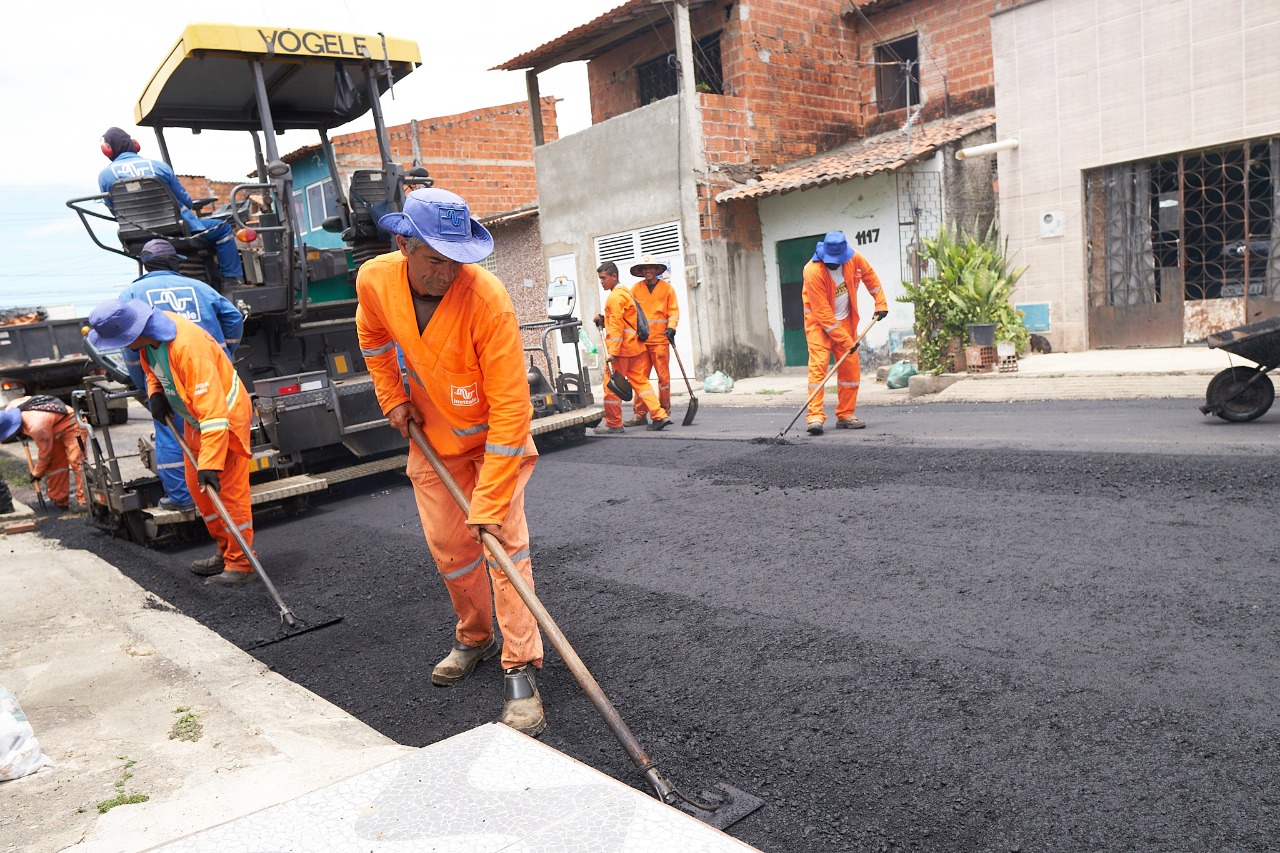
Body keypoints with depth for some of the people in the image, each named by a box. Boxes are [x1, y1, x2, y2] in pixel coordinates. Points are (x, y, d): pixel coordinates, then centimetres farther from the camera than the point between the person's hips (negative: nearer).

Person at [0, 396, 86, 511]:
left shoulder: (37, 427, -38)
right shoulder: (10, 409, -16)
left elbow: (45, 451, -21)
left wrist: (37, 473, -3)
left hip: (71, 425, -10)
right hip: (55, 428, 10)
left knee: (76, 461, -19)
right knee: (54, 465, 7)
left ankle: (84, 500, -21)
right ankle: (60, 501, 14)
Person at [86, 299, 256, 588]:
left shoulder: (188, 347, -35)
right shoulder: (148, 334, -8)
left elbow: (213, 410, -37)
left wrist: (211, 464, -39)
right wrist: (155, 393, -3)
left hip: (224, 416, -10)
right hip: (196, 419, 10)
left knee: (229, 491, -6)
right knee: (198, 488, 15)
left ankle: (241, 564, 4)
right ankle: (226, 552, 27)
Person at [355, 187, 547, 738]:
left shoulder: (486, 297, -32)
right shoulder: (375, 281, -17)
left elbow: (509, 407, -33)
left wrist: (490, 501, -34)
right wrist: (393, 398, 5)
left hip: (494, 434, -4)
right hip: (431, 433, 5)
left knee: (505, 541, -12)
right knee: (449, 548, 9)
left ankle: (520, 670, -3)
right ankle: (474, 639, 32)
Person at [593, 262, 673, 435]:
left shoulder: (615, 297, -12)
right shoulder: (625, 292, 18)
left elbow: (616, 326, -18)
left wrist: (612, 352, -20)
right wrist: (603, 320, 11)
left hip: (621, 348, -10)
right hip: (635, 347, 10)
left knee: (611, 385, -1)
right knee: (640, 381, 9)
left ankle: (613, 424, 6)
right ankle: (660, 415, 3)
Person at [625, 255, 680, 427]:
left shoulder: (667, 287, 7)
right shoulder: (635, 288, 11)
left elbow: (673, 311, 6)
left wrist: (671, 327, -10)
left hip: (660, 339, -1)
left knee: (663, 376, 0)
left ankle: (664, 412, 12)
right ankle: (639, 414, 3)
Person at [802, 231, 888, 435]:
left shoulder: (854, 259, -12)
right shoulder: (813, 271, -28)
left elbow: (870, 276, 11)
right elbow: (823, 313, -26)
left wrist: (881, 303, 5)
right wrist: (846, 341, -24)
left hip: (845, 321, 5)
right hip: (819, 322, -5)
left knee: (851, 368, 4)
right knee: (818, 366, -17)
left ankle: (845, 415, 13)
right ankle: (815, 416, -19)